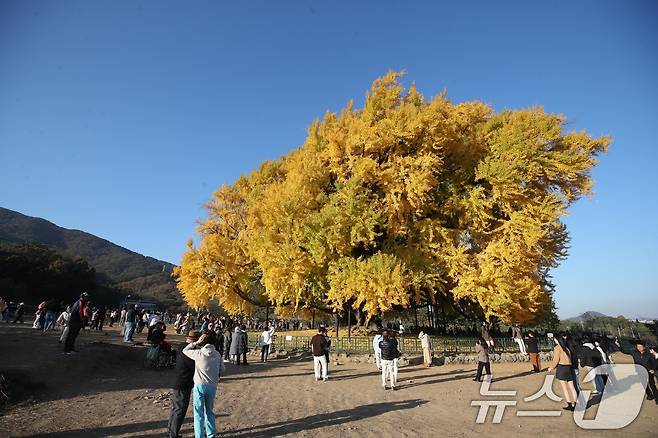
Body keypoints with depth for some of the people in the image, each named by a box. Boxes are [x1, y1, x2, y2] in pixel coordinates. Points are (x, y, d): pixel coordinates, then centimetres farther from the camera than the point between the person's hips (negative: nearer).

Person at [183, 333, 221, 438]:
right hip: (212, 386, 4)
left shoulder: (199, 353, -14)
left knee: (199, 413, 9)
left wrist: (196, 343, -5)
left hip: (200, 385, -4)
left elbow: (185, 350, 1)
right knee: (209, 411, 20)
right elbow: (221, 369, 4)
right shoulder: (217, 354, -2)